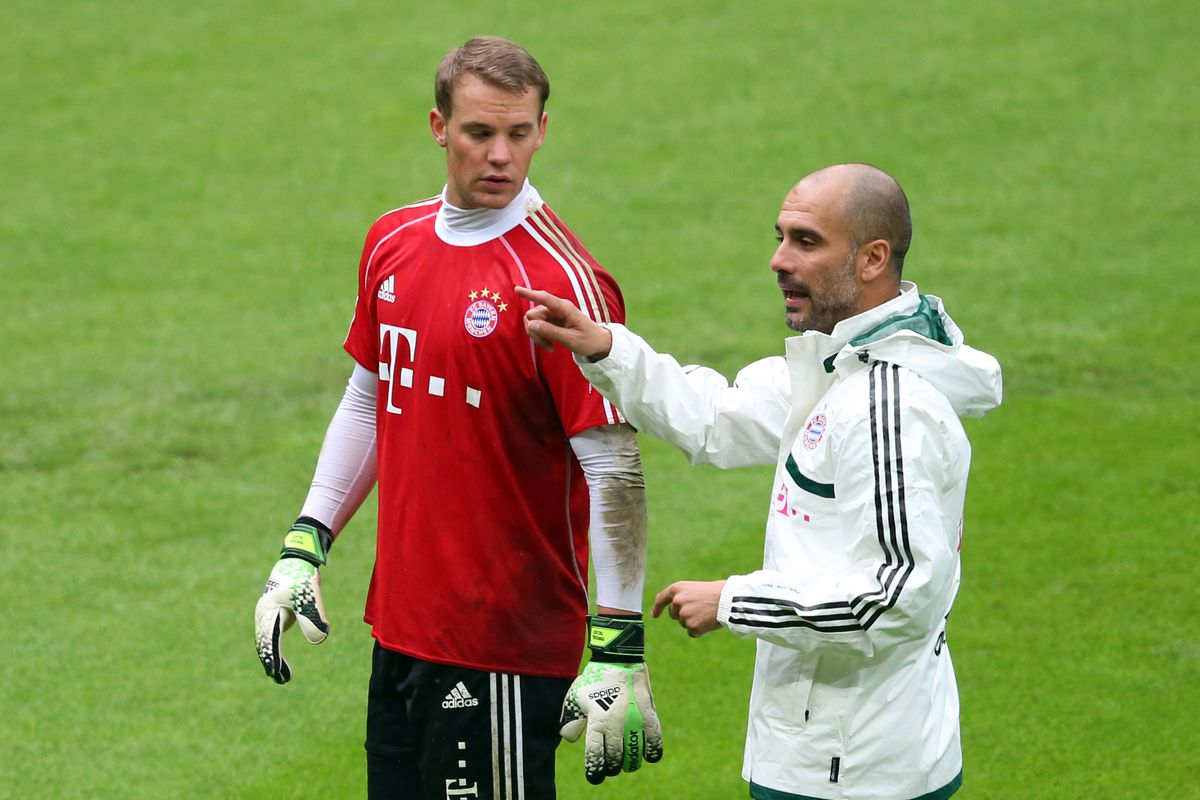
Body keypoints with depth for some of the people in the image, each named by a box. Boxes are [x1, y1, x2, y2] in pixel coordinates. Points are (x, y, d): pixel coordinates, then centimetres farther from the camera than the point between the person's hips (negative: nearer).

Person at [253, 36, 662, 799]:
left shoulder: (561, 280, -15)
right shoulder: (395, 243, 7)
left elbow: (616, 470, -17)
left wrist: (619, 651, -21)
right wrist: (303, 548, 16)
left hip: (505, 644, -7)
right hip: (402, 624, 7)